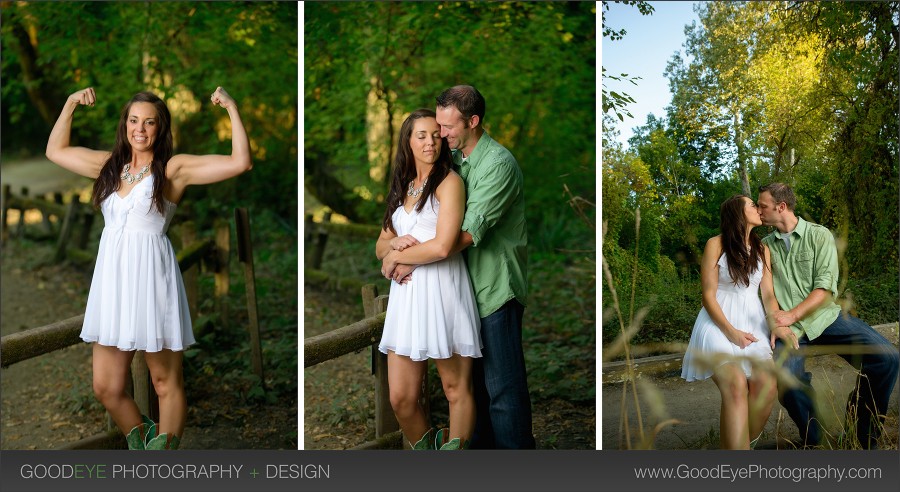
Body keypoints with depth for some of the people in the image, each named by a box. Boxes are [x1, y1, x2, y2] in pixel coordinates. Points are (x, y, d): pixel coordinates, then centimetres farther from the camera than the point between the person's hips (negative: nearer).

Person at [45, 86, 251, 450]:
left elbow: (240, 162, -13)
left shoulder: (174, 168, -3)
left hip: (151, 278, -5)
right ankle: (142, 448, 29)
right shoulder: (110, 164, 14)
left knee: (167, 382, 2)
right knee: (106, 388, 8)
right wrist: (70, 105, 21)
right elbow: (55, 151, 27)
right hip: (112, 280, 6)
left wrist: (232, 109, -13)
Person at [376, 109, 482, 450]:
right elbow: (380, 247, 20)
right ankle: (424, 450, 24)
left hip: (443, 292, -6)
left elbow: (442, 246, -14)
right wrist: (395, 243, -3)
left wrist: (396, 257, -1)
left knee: (456, 389, 2)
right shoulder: (402, 188, 19)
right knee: (401, 397, 2)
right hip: (405, 295, 6)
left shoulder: (449, 182, -2)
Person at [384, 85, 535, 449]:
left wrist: (413, 260, -19)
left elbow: (468, 234, -23)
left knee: (502, 386, -3)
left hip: (495, 287, -8)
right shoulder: (452, 158, 10)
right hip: (467, 285, 8)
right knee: (473, 377, 16)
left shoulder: (498, 163, -16)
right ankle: (481, 443, 29)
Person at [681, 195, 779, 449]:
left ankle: (747, 445, -7)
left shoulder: (762, 249, 14)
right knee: (735, 386, -30)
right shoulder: (716, 244, -1)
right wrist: (730, 331, -15)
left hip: (753, 324, 4)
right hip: (720, 323, -4)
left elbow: (768, 294, 10)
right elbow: (708, 295, -4)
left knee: (767, 387, -26)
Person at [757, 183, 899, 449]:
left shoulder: (819, 236, 3)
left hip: (825, 316, 0)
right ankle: (811, 440, -4)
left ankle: (866, 434, 4)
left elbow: (824, 288, -6)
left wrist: (791, 315, -17)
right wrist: (778, 323, -14)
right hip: (788, 324, 0)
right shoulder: (765, 246, 12)